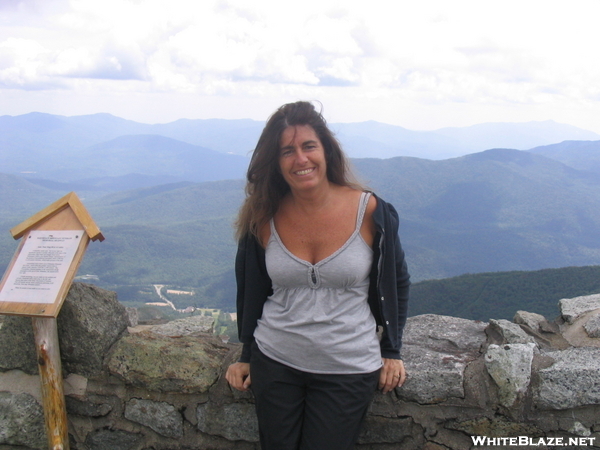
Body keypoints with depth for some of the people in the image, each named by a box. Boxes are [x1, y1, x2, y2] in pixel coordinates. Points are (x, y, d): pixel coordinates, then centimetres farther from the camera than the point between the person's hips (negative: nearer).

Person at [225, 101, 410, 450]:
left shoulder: (370, 211, -12)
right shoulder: (264, 218, -6)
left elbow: (397, 283, 2)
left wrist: (391, 352, 2)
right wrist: (246, 356, 12)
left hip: (347, 371, -2)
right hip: (274, 363, 2)